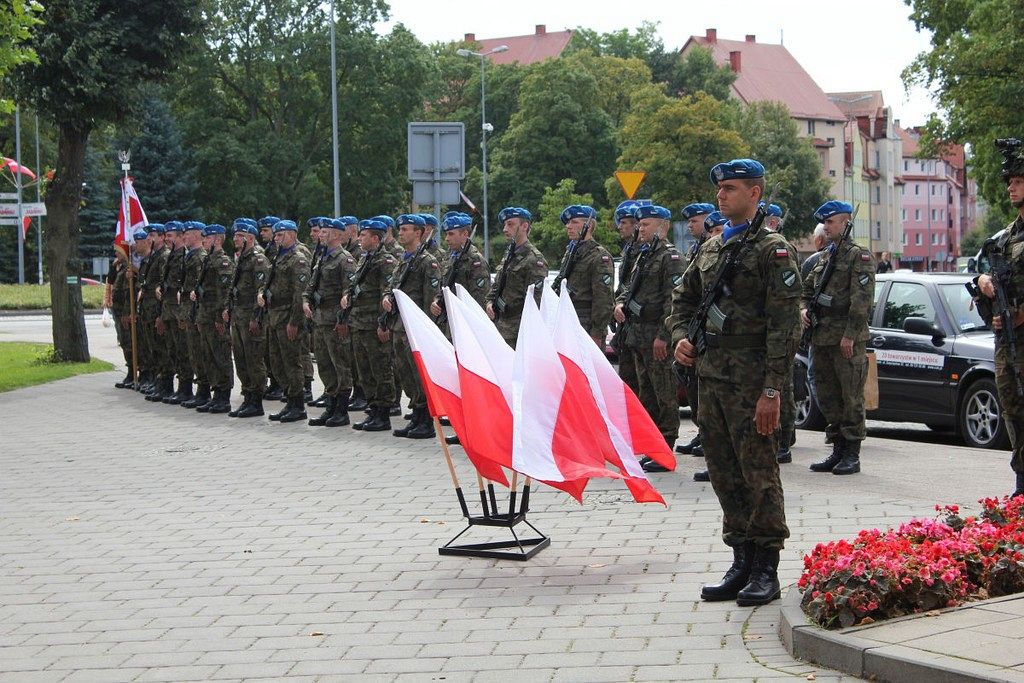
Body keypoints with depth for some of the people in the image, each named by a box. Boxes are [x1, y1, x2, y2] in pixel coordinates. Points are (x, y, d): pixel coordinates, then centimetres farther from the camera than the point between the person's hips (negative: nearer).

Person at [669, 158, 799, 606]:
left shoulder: (772, 249, -7)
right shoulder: (711, 248, 15)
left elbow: (784, 324, -13)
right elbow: (683, 298, 28)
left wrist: (773, 389, -19)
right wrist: (681, 337, 6)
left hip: (751, 381, -8)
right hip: (711, 376, 8)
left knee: (758, 474, -4)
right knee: (724, 474, 11)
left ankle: (766, 571, 4)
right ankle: (741, 564, 20)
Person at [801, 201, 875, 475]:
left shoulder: (859, 256, -6)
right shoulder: (824, 258, 18)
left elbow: (862, 298, -14)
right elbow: (807, 288, 28)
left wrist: (850, 335, -18)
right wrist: (803, 308, 6)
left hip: (848, 340, -8)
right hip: (821, 338, 8)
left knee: (851, 398, -4)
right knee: (827, 397, 11)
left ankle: (852, 455, 0)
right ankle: (838, 450, 19)